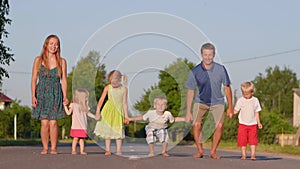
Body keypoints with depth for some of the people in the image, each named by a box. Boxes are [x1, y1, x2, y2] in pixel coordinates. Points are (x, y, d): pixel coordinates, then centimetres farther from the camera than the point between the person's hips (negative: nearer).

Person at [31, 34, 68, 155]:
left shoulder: (62, 61, 7)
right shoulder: (38, 60, 5)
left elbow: (64, 80, 7)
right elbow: (34, 79, 5)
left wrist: (65, 96, -2)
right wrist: (33, 96, -4)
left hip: (55, 95, 0)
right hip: (42, 94, 0)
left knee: (53, 122, -6)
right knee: (44, 123, -5)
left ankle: (54, 148, 0)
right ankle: (45, 148, 3)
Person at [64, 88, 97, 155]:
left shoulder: (85, 106, 11)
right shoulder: (73, 105, -3)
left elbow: (88, 113, 17)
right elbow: (68, 113, -8)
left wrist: (94, 116, 3)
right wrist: (65, 106, -18)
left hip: (83, 126, 4)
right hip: (76, 126, -4)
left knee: (82, 138, 4)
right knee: (76, 138, -6)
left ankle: (82, 150, 7)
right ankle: (73, 150, 4)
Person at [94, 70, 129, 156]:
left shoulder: (124, 89, -3)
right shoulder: (108, 88, -4)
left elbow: (125, 103, 0)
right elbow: (101, 100, -5)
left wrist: (126, 116, -1)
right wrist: (98, 111, -13)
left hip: (118, 111, 0)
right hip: (109, 110, 0)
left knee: (118, 131, 1)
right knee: (107, 130, 3)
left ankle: (119, 150, 6)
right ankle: (108, 150, 9)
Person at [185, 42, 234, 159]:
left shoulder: (221, 69, -14)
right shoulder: (195, 72, -14)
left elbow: (227, 88, -2)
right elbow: (190, 92, -5)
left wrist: (230, 108, 0)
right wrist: (188, 112, -5)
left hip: (217, 102, 0)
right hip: (201, 102, 0)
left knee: (219, 126, -19)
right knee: (196, 125, -19)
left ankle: (213, 152, 0)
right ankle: (200, 151, 0)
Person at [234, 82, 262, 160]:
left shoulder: (255, 100, 3)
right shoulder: (240, 100, 0)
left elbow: (257, 112, 10)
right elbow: (236, 110, 1)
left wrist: (259, 123, 7)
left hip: (252, 124, 1)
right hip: (243, 124, 0)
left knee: (253, 140, -4)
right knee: (242, 140, 0)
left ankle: (253, 155, -2)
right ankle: (243, 155, 7)